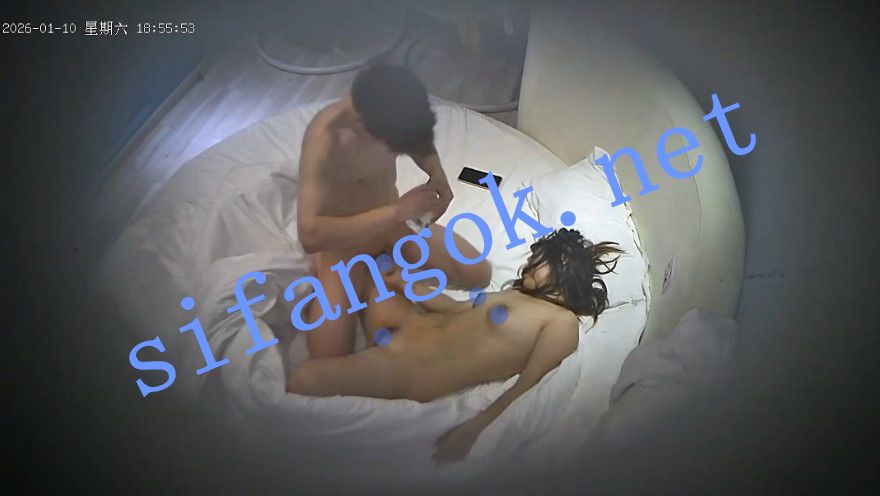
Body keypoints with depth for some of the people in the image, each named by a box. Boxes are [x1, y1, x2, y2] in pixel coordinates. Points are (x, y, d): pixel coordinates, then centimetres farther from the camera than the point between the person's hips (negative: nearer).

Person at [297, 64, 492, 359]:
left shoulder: (392, 112, -18)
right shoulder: (325, 137, -36)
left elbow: (419, 140, 8)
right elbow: (309, 235, -45)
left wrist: (438, 176, -15)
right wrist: (397, 210, -42)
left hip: (393, 220, 6)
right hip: (342, 238, -5)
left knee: (479, 275, 0)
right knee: (329, 359, -20)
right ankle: (323, 295, 9)